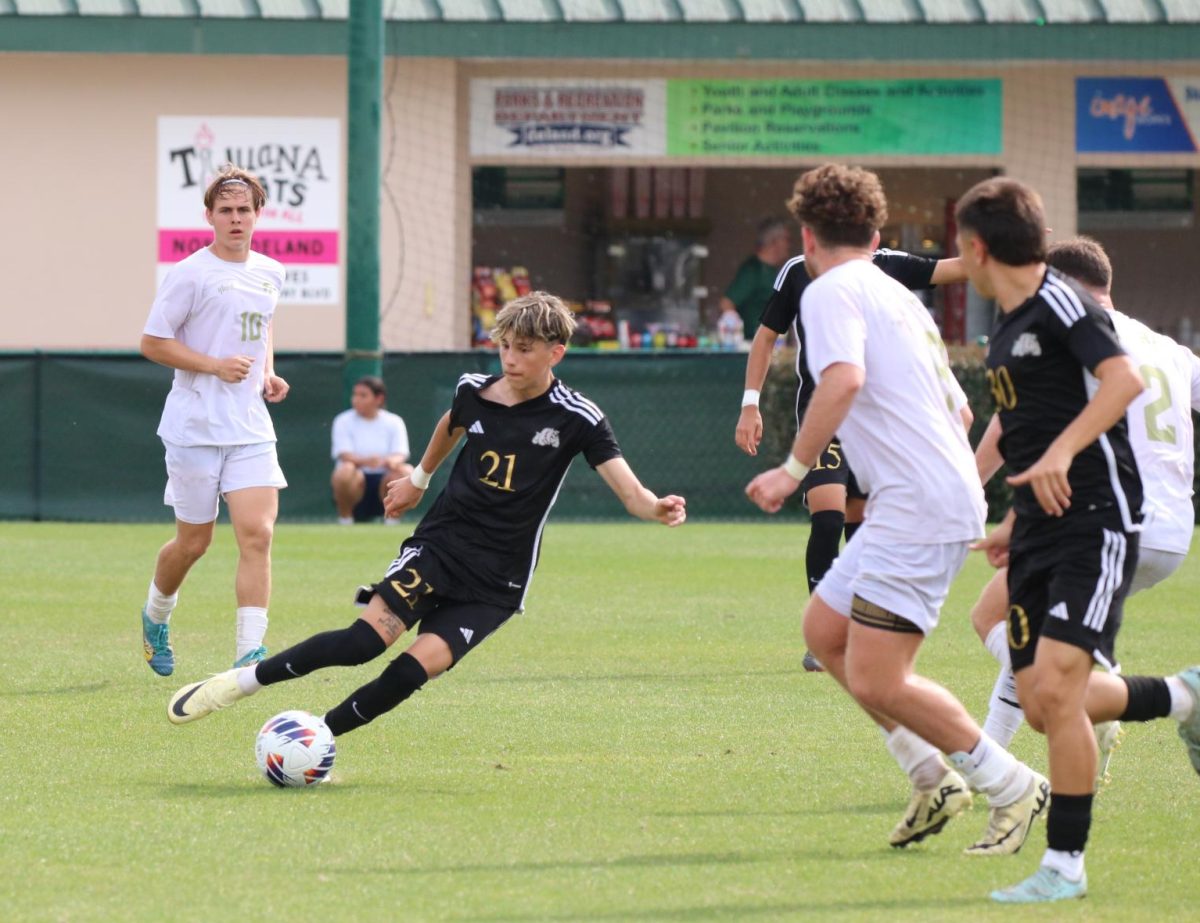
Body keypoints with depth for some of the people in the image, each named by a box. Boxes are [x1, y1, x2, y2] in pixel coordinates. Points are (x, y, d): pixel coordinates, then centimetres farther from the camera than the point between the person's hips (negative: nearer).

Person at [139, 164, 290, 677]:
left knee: (257, 534, -12)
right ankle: (156, 617, 35)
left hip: (251, 429, 4)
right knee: (193, 542, 5)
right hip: (194, 427, -4)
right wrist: (216, 366, -16)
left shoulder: (269, 273, 10)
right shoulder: (191, 274, -8)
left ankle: (250, 652, -13)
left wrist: (269, 375, 12)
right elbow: (151, 342, -7)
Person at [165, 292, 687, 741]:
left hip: (497, 582, -2)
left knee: (419, 666, -20)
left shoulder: (576, 419, -9)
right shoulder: (474, 391, 1)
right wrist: (418, 478, 37)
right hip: (439, 544, 2)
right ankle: (241, 681, -9)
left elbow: (629, 492, -17)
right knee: (369, 637, -21)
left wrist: (657, 509, -38)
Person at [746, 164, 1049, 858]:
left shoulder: (832, 292, -6)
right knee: (825, 633, 17)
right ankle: (934, 780, 16)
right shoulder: (900, 298, 21)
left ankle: (1013, 788, -2)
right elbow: (960, 411, 26)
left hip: (919, 508, -10)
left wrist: (794, 470, -19)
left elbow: (845, 380, -26)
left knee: (876, 681, -10)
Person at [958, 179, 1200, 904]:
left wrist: (1060, 453, -35)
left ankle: (1065, 865, -9)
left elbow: (1124, 379, -27)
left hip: (1097, 524, -9)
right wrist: (1016, 523, 27)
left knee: (1056, 688, -17)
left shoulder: (1061, 302, -12)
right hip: (1041, 532, 9)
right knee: (1040, 706, 4)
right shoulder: (1009, 326, 16)